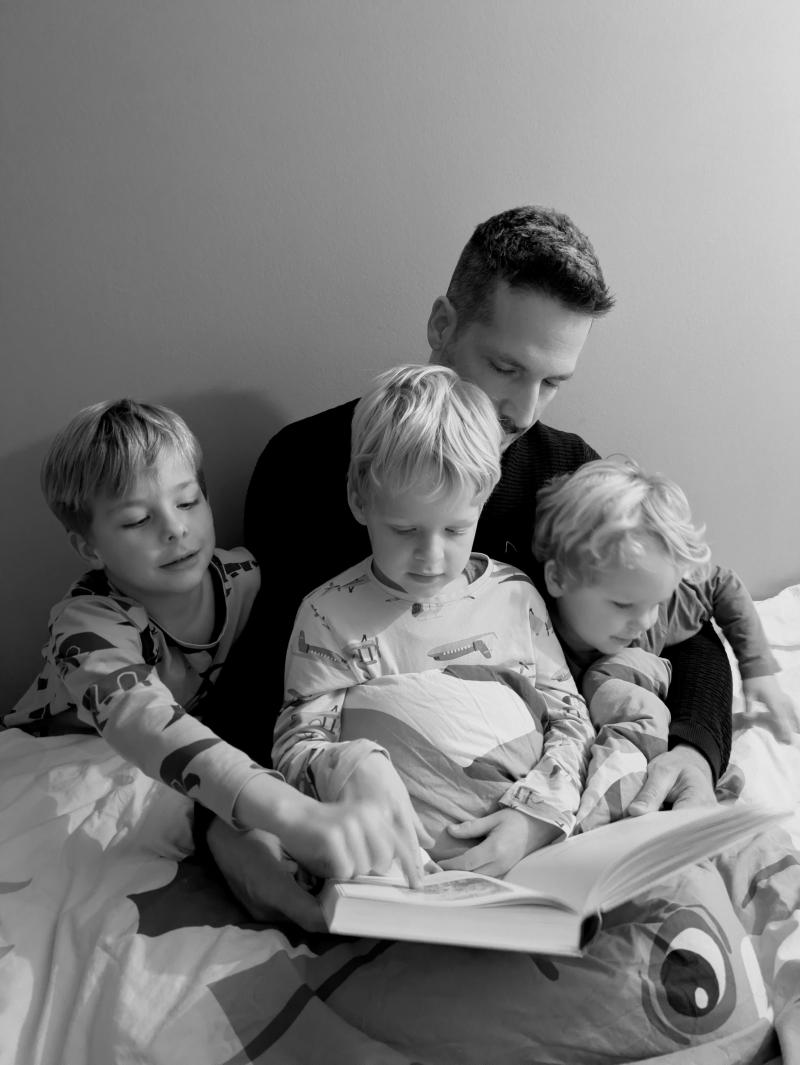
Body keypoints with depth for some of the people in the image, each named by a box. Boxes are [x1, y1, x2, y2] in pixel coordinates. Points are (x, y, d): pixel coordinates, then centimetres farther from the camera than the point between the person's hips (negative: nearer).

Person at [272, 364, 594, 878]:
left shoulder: (515, 595, 10)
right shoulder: (329, 615, 3)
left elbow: (570, 720, 11)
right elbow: (296, 744, 2)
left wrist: (536, 815, -7)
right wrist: (351, 768, -21)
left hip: (531, 843, 4)